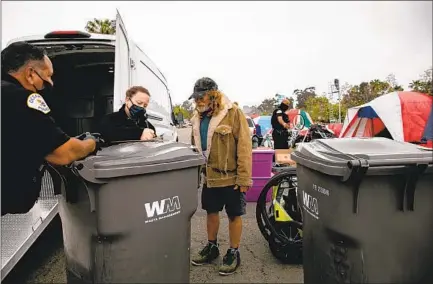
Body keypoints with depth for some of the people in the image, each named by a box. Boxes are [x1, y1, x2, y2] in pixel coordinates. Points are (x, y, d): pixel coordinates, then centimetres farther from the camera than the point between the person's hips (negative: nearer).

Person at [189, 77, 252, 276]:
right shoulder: (197, 117, 7)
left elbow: (244, 146, -16)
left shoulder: (233, 113, -14)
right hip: (208, 176, 6)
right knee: (211, 211, 19)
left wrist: (244, 178, -18)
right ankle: (211, 247, 39)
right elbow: (194, 147, 14)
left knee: (233, 215, 8)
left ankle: (233, 253, 26)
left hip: (230, 177, -6)